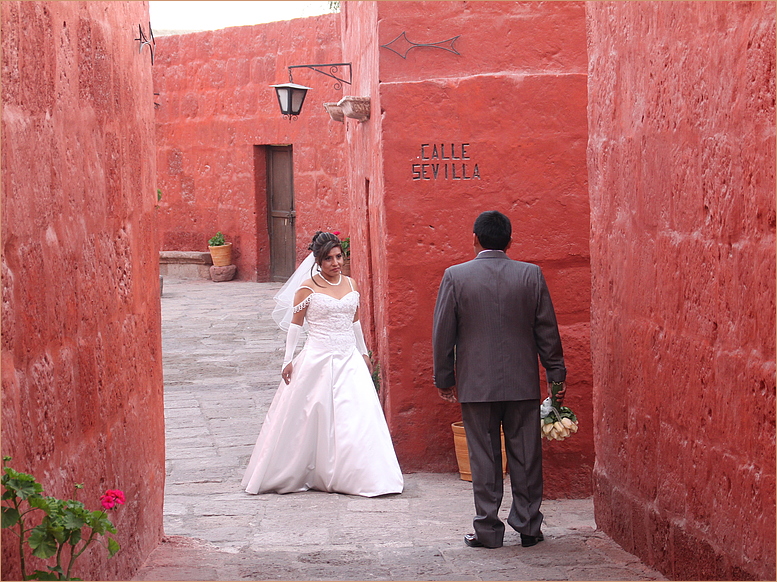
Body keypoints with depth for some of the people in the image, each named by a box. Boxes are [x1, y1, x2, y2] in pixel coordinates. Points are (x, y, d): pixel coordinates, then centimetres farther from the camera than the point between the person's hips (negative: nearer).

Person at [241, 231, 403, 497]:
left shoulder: (351, 284, 9)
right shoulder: (308, 288, -5)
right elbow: (294, 325, -1)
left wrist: (363, 353, 20)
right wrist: (288, 360, -3)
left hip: (349, 359, 4)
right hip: (318, 360, -4)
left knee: (358, 415, -2)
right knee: (310, 418, 2)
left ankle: (357, 476, 6)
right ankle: (293, 474, 16)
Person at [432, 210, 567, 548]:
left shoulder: (455, 277, -5)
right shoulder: (531, 275, -2)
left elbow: (443, 334, -1)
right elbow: (547, 331, 2)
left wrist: (444, 378, 10)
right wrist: (556, 375, 12)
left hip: (476, 384, -1)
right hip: (523, 382, 1)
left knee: (484, 458, 5)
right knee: (526, 456, 9)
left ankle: (488, 530, 8)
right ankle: (528, 526, 14)